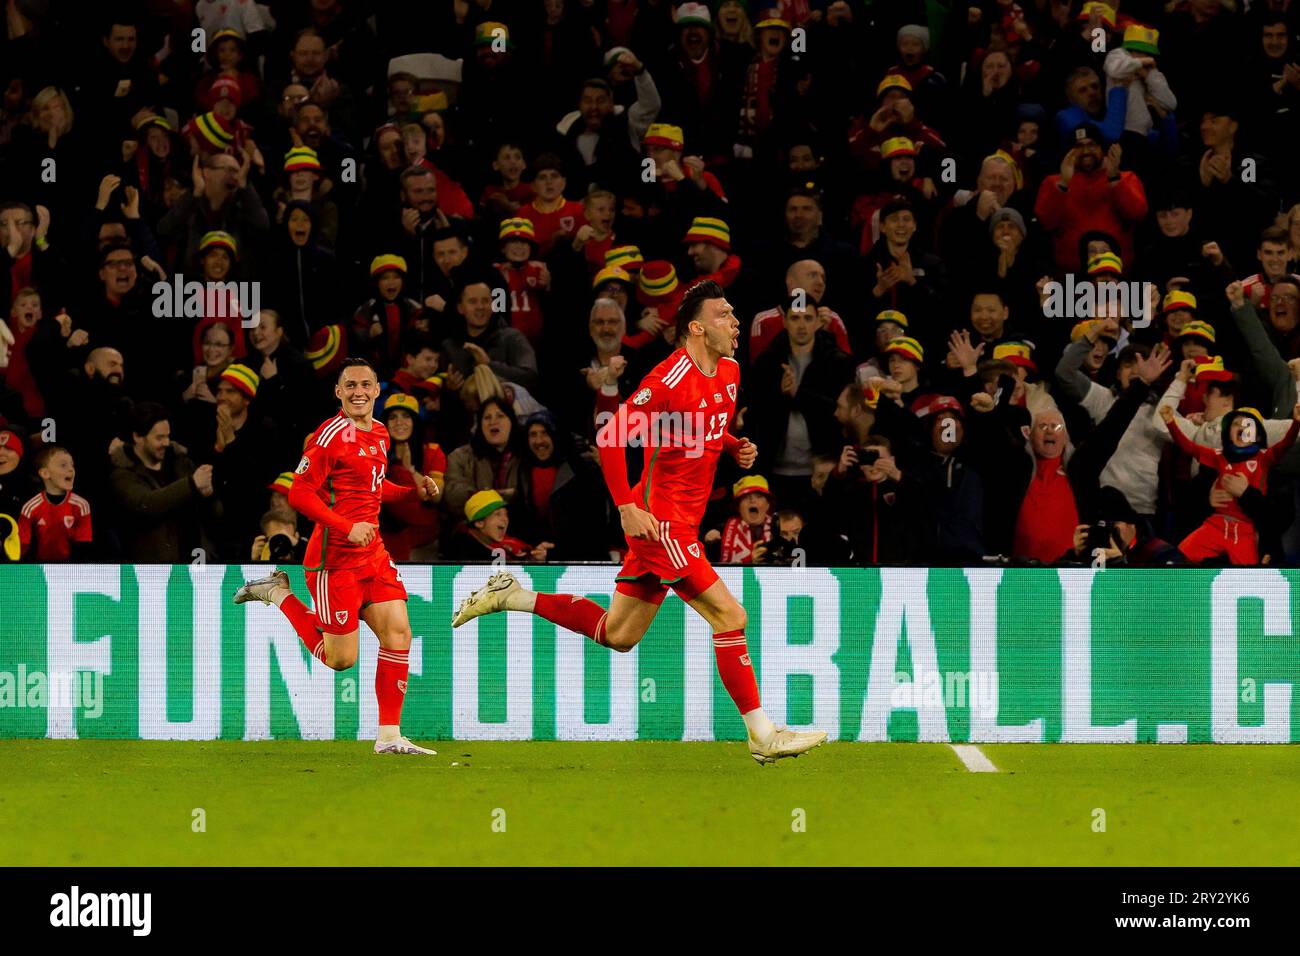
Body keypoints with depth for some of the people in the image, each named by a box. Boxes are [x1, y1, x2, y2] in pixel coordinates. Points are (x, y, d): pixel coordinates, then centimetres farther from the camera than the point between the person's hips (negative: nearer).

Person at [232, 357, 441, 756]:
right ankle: (278, 592, 19)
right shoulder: (331, 435, -14)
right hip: (335, 557, -7)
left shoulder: (380, 434, 12)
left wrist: (413, 491, 10)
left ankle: (389, 737, 1)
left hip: (373, 552, 8)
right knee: (341, 659, -1)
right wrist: (347, 528, -23)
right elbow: (299, 493, -17)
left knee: (398, 632, -5)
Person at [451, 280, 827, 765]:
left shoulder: (728, 372, 9)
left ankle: (511, 596, 25)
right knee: (730, 616, -12)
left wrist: (736, 448, 6)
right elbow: (610, 437, -17)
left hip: (681, 524, 9)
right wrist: (628, 508, -21)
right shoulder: (671, 378, -18)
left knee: (617, 635, 15)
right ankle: (762, 735, -7)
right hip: (659, 520, -9)